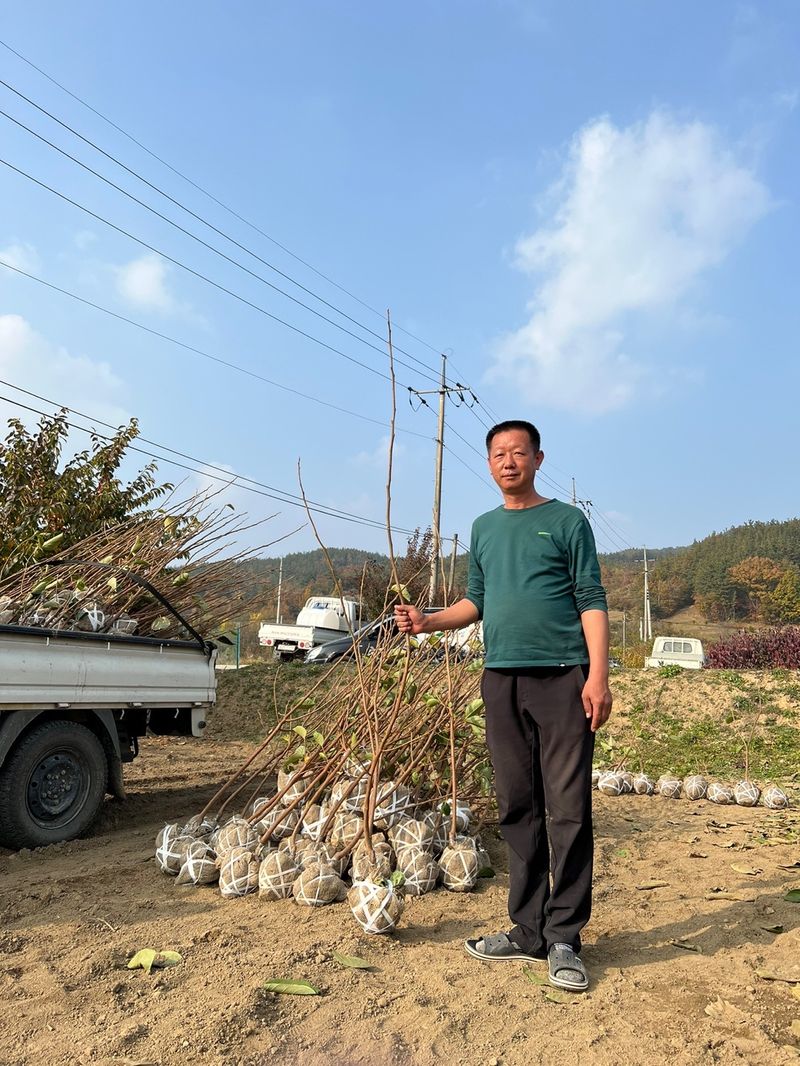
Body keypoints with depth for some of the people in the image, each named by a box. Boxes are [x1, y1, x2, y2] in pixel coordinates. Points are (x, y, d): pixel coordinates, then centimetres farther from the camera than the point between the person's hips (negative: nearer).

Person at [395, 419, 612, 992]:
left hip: (562, 677, -4)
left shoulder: (567, 521, 4)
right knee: (518, 809, 9)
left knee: (568, 810, -2)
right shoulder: (484, 527, 17)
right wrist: (428, 621, 3)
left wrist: (598, 675, -12)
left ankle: (565, 938, 10)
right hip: (501, 681, 4)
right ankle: (528, 931, 19)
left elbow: (592, 600, -2)